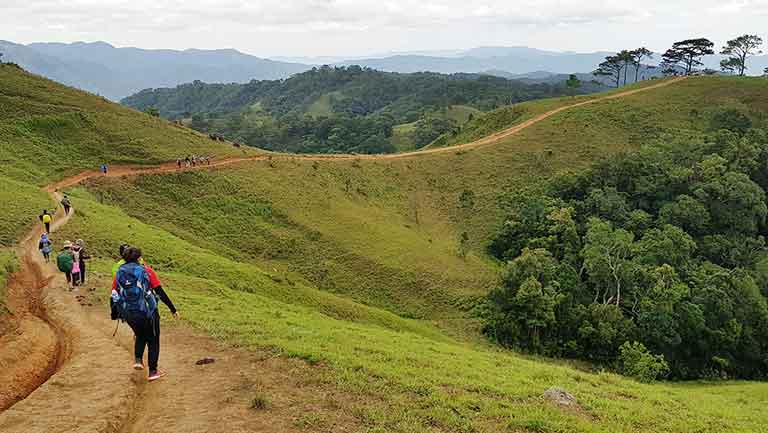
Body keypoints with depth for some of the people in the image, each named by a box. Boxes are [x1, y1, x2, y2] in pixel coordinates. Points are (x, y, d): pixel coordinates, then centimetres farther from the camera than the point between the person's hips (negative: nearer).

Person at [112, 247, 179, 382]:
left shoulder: (119, 273, 4)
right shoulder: (146, 270, -6)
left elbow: (114, 296, 5)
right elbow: (160, 292, -9)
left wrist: (115, 314, 19)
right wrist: (173, 309, -5)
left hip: (128, 314, 4)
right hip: (147, 312, -4)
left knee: (140, 336, 31)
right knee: (153, 341, 13)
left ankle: (138, 359, 12)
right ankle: (153, 372, 15)